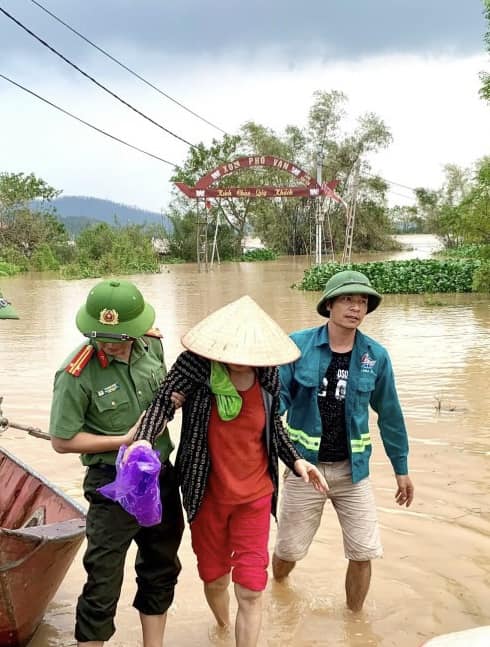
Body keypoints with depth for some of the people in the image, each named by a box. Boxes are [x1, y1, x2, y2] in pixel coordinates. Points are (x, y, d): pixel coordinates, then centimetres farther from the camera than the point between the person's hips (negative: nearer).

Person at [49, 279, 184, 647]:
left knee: (160, 571, 21)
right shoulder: (77, 375, -22)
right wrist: (123, 441, -20)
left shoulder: (152, 344, -6)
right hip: (114, 485, -6)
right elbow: (62, 441, -16)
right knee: (104, 585, 3)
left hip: (162, 476, 6)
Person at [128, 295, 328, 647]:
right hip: (207, 495, 0)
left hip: (254, 498, 0)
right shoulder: (195, 365, -18)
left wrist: (296, 460, -3)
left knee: (251, 590, -1)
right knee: (214, 579, 20)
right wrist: (144, 439, -38)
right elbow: (163, 402, -20)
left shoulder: (268, 374, -9)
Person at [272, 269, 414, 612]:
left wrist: (401, 469, 13)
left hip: (353, 469, 2)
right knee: (289, 550, 11)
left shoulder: (376, 356, -3)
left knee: (363, 553, 3)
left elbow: (390, 414, 6)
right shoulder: (298, 345, -11)